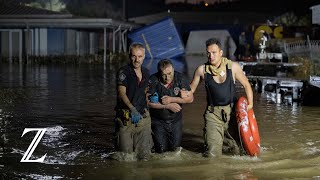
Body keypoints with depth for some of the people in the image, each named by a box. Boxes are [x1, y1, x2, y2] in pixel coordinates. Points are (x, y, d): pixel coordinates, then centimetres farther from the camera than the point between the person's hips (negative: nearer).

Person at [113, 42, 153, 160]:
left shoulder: (146, 73, 12)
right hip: (126, 118, -5)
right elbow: (122, 93, -20)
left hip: (143, 117, 5)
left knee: (144, 156, 2)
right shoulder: (123, 72, -7)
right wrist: (132, 109, -35)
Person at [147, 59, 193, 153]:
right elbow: (148, 102, -16)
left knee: (175, 148, 6)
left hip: (175, 120, 2)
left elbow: (190, 98, -10)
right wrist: (168, 106, -20)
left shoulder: (180, 78, -10)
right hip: (158, 120, -2)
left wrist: (172, 99, -20)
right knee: (161, 150, -3)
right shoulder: (153, 81, -17)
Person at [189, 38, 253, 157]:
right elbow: (191, 88, 9)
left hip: (232, 111, 1)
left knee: (238, 151, 7)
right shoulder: (202, 70, -3)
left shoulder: (233, 67, -3)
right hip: (213, 113, 0)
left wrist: (250, 103, -2)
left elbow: (246, 85, 7)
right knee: (212, 154, -9)